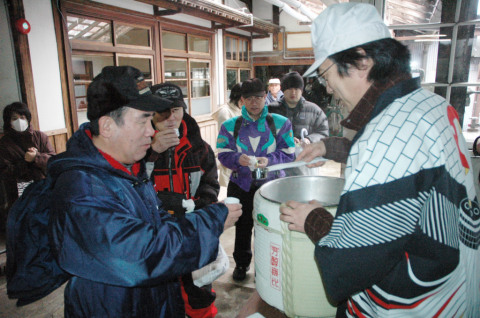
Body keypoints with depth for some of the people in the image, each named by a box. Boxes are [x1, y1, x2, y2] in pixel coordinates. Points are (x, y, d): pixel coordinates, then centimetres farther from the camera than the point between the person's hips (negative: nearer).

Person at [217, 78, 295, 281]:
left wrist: (269, 160, -24)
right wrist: (238, 159, -26)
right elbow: (223, 154, -5)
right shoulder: (230, 126, 1)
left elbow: (288, 154, -5)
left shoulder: (280, 123, -2)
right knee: (242, 227, 16)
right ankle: (241, 264, 39)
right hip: (241, 185, 1)